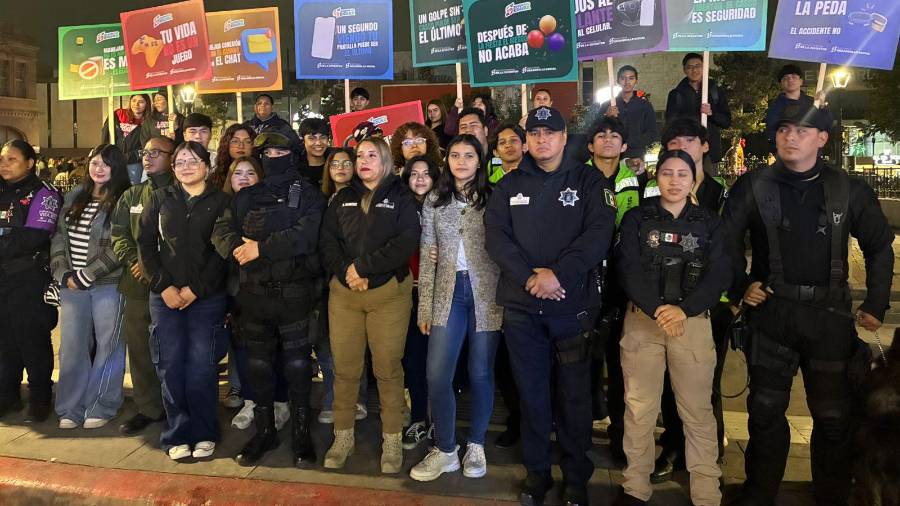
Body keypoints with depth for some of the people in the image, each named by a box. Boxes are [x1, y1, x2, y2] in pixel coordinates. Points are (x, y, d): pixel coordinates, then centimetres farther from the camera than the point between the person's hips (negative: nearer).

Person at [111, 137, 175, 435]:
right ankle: (148, 408, 21)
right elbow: (119, 234, 12)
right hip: (139, 285, 5)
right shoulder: (131, 196, 18)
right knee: (139, 346, 8)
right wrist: (133, 262, -5)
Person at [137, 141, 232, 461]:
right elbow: (145, 243, 6)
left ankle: (204, 434, 11)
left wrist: (196, 289, -10)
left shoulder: (221, 202, 4)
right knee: (171, 365, 1)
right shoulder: (160, 199, 11)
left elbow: (223, 251, -3)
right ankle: (177, 434, 12)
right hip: (165, 295, 2)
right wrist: (164, 286, -5)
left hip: (208, 296, -2)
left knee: (201, 365, -2)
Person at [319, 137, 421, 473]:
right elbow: (327, 240, 5)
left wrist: (363, 266, -14)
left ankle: (392, 441, 13)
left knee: (388, 368, 0)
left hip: (388, 292, -3)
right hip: (343, 292, 3)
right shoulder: (343, 199, 15)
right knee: (344, 368, 6)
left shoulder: (401, 196, 4)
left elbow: (407, 240, -10)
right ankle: (343, 436, 20)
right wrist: (345, 273, -11)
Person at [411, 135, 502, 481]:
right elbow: (427, 255, 7)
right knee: (437, 376, -3)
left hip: (487, 293, -2)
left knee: (481, 373, 7)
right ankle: (445, 450, 15)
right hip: (448, 293, 2)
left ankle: (476, 446, 25)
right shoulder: (434, 201, 9)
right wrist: (424, 307, 3)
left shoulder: (494, 198, 2)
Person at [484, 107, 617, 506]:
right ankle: (537, 471, 27)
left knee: (573, 394, 7)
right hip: (521, 306, 2)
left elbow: (599, 234, -9)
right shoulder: (510, 185, 10)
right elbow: (495, 234, -1)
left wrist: (559, 273, -21)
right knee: (531, 392, 10)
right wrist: (529, 276, -15)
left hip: (573, 305, -2)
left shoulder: (588, 181, 3)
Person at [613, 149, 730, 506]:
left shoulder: (709, 222, 8)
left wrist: (684, 309, -17)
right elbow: (628, 269, -5)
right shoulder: (636, 219, 5)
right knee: (639, 407, 3)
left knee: (697, 410, 2)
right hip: (642, 319, 0)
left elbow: (719, 274, -2)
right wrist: (657, 310, -18)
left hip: (693, 321, 1)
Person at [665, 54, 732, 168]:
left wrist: (711, 113, -10)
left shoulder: (717, 92, 10)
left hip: (711, 152, 1)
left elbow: (727, 121, 8)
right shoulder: (676, 94, 8)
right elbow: (671, 122, 7)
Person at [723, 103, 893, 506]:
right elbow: (728, 242, 6)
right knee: (766, 410, 7)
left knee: (835, 415, 8)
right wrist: (740, 287, -4)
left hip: (830, 314, 1)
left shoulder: (849, 190, 2)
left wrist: (876, 305, 6)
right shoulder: (753, 186, -1)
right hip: (772, 311, -1)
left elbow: (880, 246, 10)